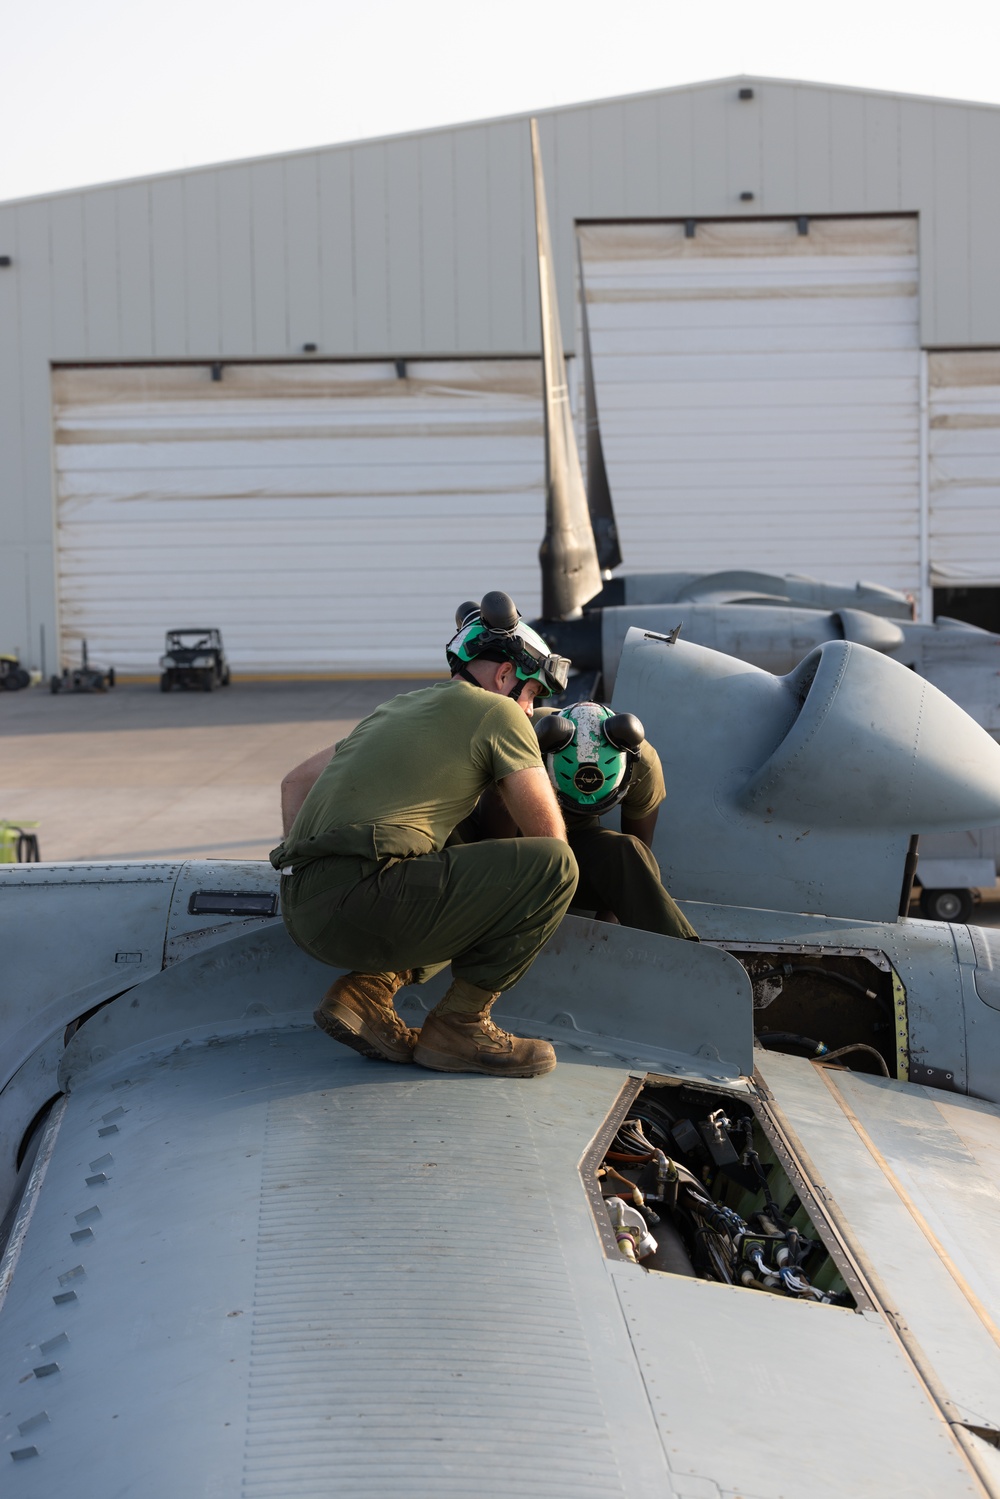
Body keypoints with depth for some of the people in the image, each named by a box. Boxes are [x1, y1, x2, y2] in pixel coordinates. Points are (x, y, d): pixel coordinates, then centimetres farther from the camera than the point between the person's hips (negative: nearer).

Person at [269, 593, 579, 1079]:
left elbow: (295, 781, 35)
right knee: (554, 866, -4)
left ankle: (365, 990, 9)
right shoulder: (498, 713, 5)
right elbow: (548, 834, 6)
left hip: (302, 912, 9)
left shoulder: (398, 707, 28)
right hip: (362, 905, -9)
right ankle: (458, 1025, 0)